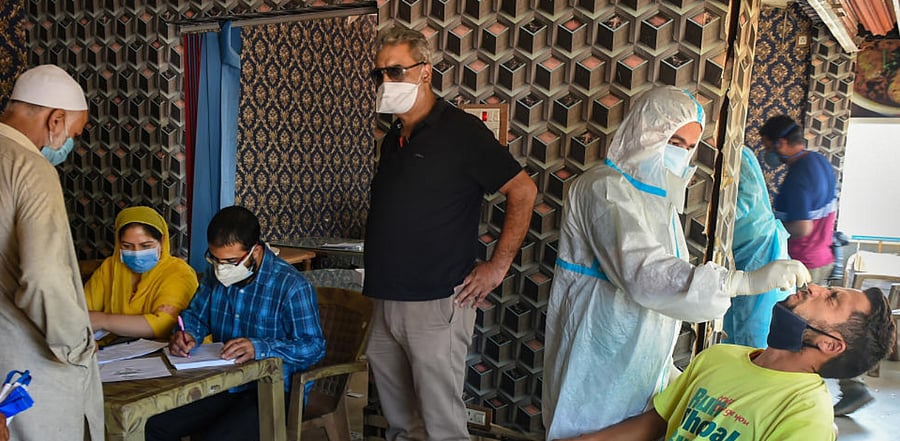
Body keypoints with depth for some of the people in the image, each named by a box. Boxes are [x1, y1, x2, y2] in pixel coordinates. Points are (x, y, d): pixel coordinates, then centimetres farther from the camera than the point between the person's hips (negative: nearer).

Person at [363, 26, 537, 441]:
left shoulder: (460, 131, -10)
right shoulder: (393, 139, 13)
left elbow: (523, 190, -10)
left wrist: (498, 265, -11)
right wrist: (377, 274, 14)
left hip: (436, 303, -7)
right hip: (386, 300, 7)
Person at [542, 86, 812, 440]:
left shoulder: (657, 194, 11)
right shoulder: (606, 189, -19)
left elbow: (664, 272, 14)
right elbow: (644, 274, -32)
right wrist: (747, 281, -37)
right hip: (602, 358, -8)